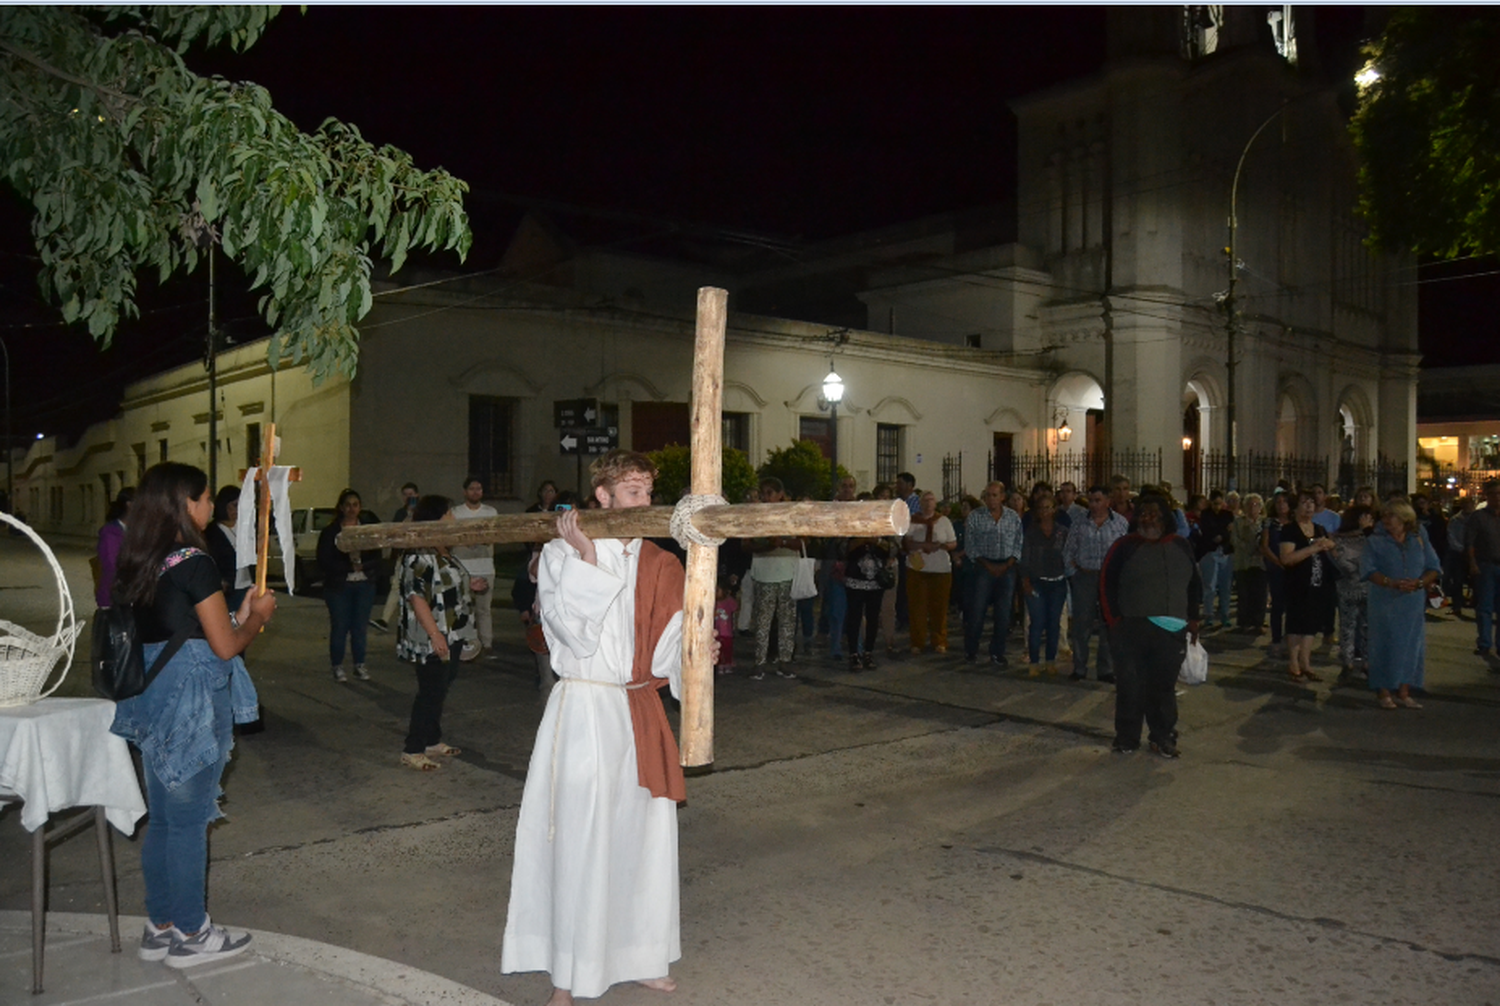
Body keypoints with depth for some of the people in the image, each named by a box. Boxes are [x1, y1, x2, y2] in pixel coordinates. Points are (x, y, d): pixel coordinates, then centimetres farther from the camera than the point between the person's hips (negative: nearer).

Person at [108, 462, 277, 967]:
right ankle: (191, 934, 17)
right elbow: (225, 646, -16)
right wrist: (257, 616, 2)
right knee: (190, 818, 4)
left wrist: (238, 615, 14)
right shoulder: (195, 563, -18)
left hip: (152, 695, 8)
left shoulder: (138, 563, 7)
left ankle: (159, 926, 29)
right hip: (194, 699, -8)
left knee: (161, 816, 17)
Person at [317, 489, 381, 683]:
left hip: (364, 585, 2)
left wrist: (361, 564, -16)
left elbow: (377, 559, 4)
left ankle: (359, 666, 15)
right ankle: (337, 667, 10)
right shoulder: (330, 531, 0)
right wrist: (349, 566, -16)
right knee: (339, 627, -1)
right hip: (339, 587, -2)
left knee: (360, 627, 5)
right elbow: (323, 561, -8)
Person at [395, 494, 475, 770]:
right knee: (431, 692, -5)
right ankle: (412, 750, 4)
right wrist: (435, 635, -26)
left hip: (452, 636, 10)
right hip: (433, 640, -10)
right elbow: (416, 597, -23)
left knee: (441, 690, 16)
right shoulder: (419, 555, -18)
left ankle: (432, 741, 27)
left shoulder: (443, 552, 13)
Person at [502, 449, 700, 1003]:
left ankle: (638, 956, 31)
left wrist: (692, 652, -20)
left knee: (642, 834, 12)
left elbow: (664, 648, 1)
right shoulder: (561, 554, -5)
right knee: (579, 840, -1)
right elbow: (574, 631, -17)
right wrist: (586, 557, -20)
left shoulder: (660, 565, 7)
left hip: (640, 712, 5)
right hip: (583, 711, -4)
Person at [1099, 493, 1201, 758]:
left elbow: (1195, 583, 17)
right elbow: (1108, 584, 1)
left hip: (1172, 631, 3)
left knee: (1164, 686, 6)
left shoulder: (1181, 546, 10)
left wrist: (1193, 617, 12)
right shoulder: (1124, 547, 0)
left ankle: (1162, 737, 19)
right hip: (1132, 629, -2)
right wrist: (1114, 619, -3)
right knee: (1130, 685, 1)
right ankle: (1126, 737, 12)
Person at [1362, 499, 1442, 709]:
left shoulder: (1420, 540, 9)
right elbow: (1368, 569, -9)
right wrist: (1391, 583, -23)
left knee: (1411, 644, 4)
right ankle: (1384, 693, 6)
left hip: (1413, 603, 3)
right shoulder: (1375, 541, 1)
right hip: (1385, 603, -3)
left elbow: (1434, 569, 6)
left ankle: (1404, 693, 14)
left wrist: (1419, 583, -13)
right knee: (1385, 645, -2)